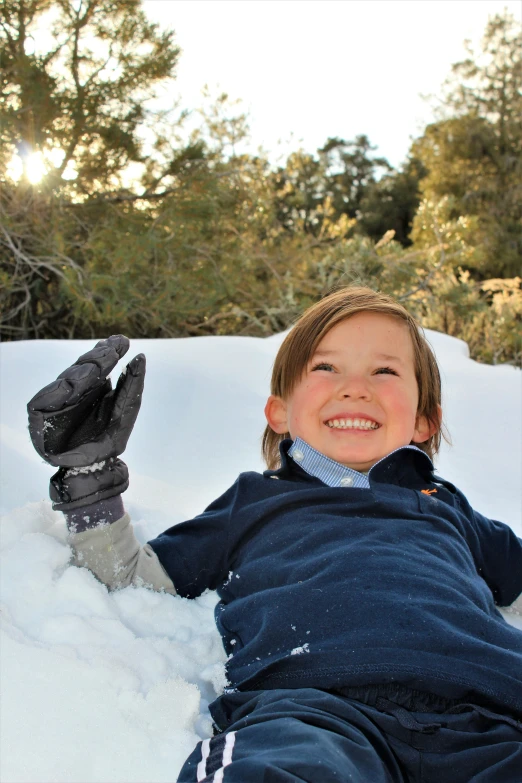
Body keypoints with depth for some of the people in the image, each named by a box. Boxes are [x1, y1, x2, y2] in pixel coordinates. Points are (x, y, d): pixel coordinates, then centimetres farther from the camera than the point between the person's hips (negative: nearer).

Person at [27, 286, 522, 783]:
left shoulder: (442, 503, 34)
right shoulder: (256, 500, 29)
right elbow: (135, 579, 25)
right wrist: (89, 475, 16)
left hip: (477, 712, 3)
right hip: (305, 702, -2)